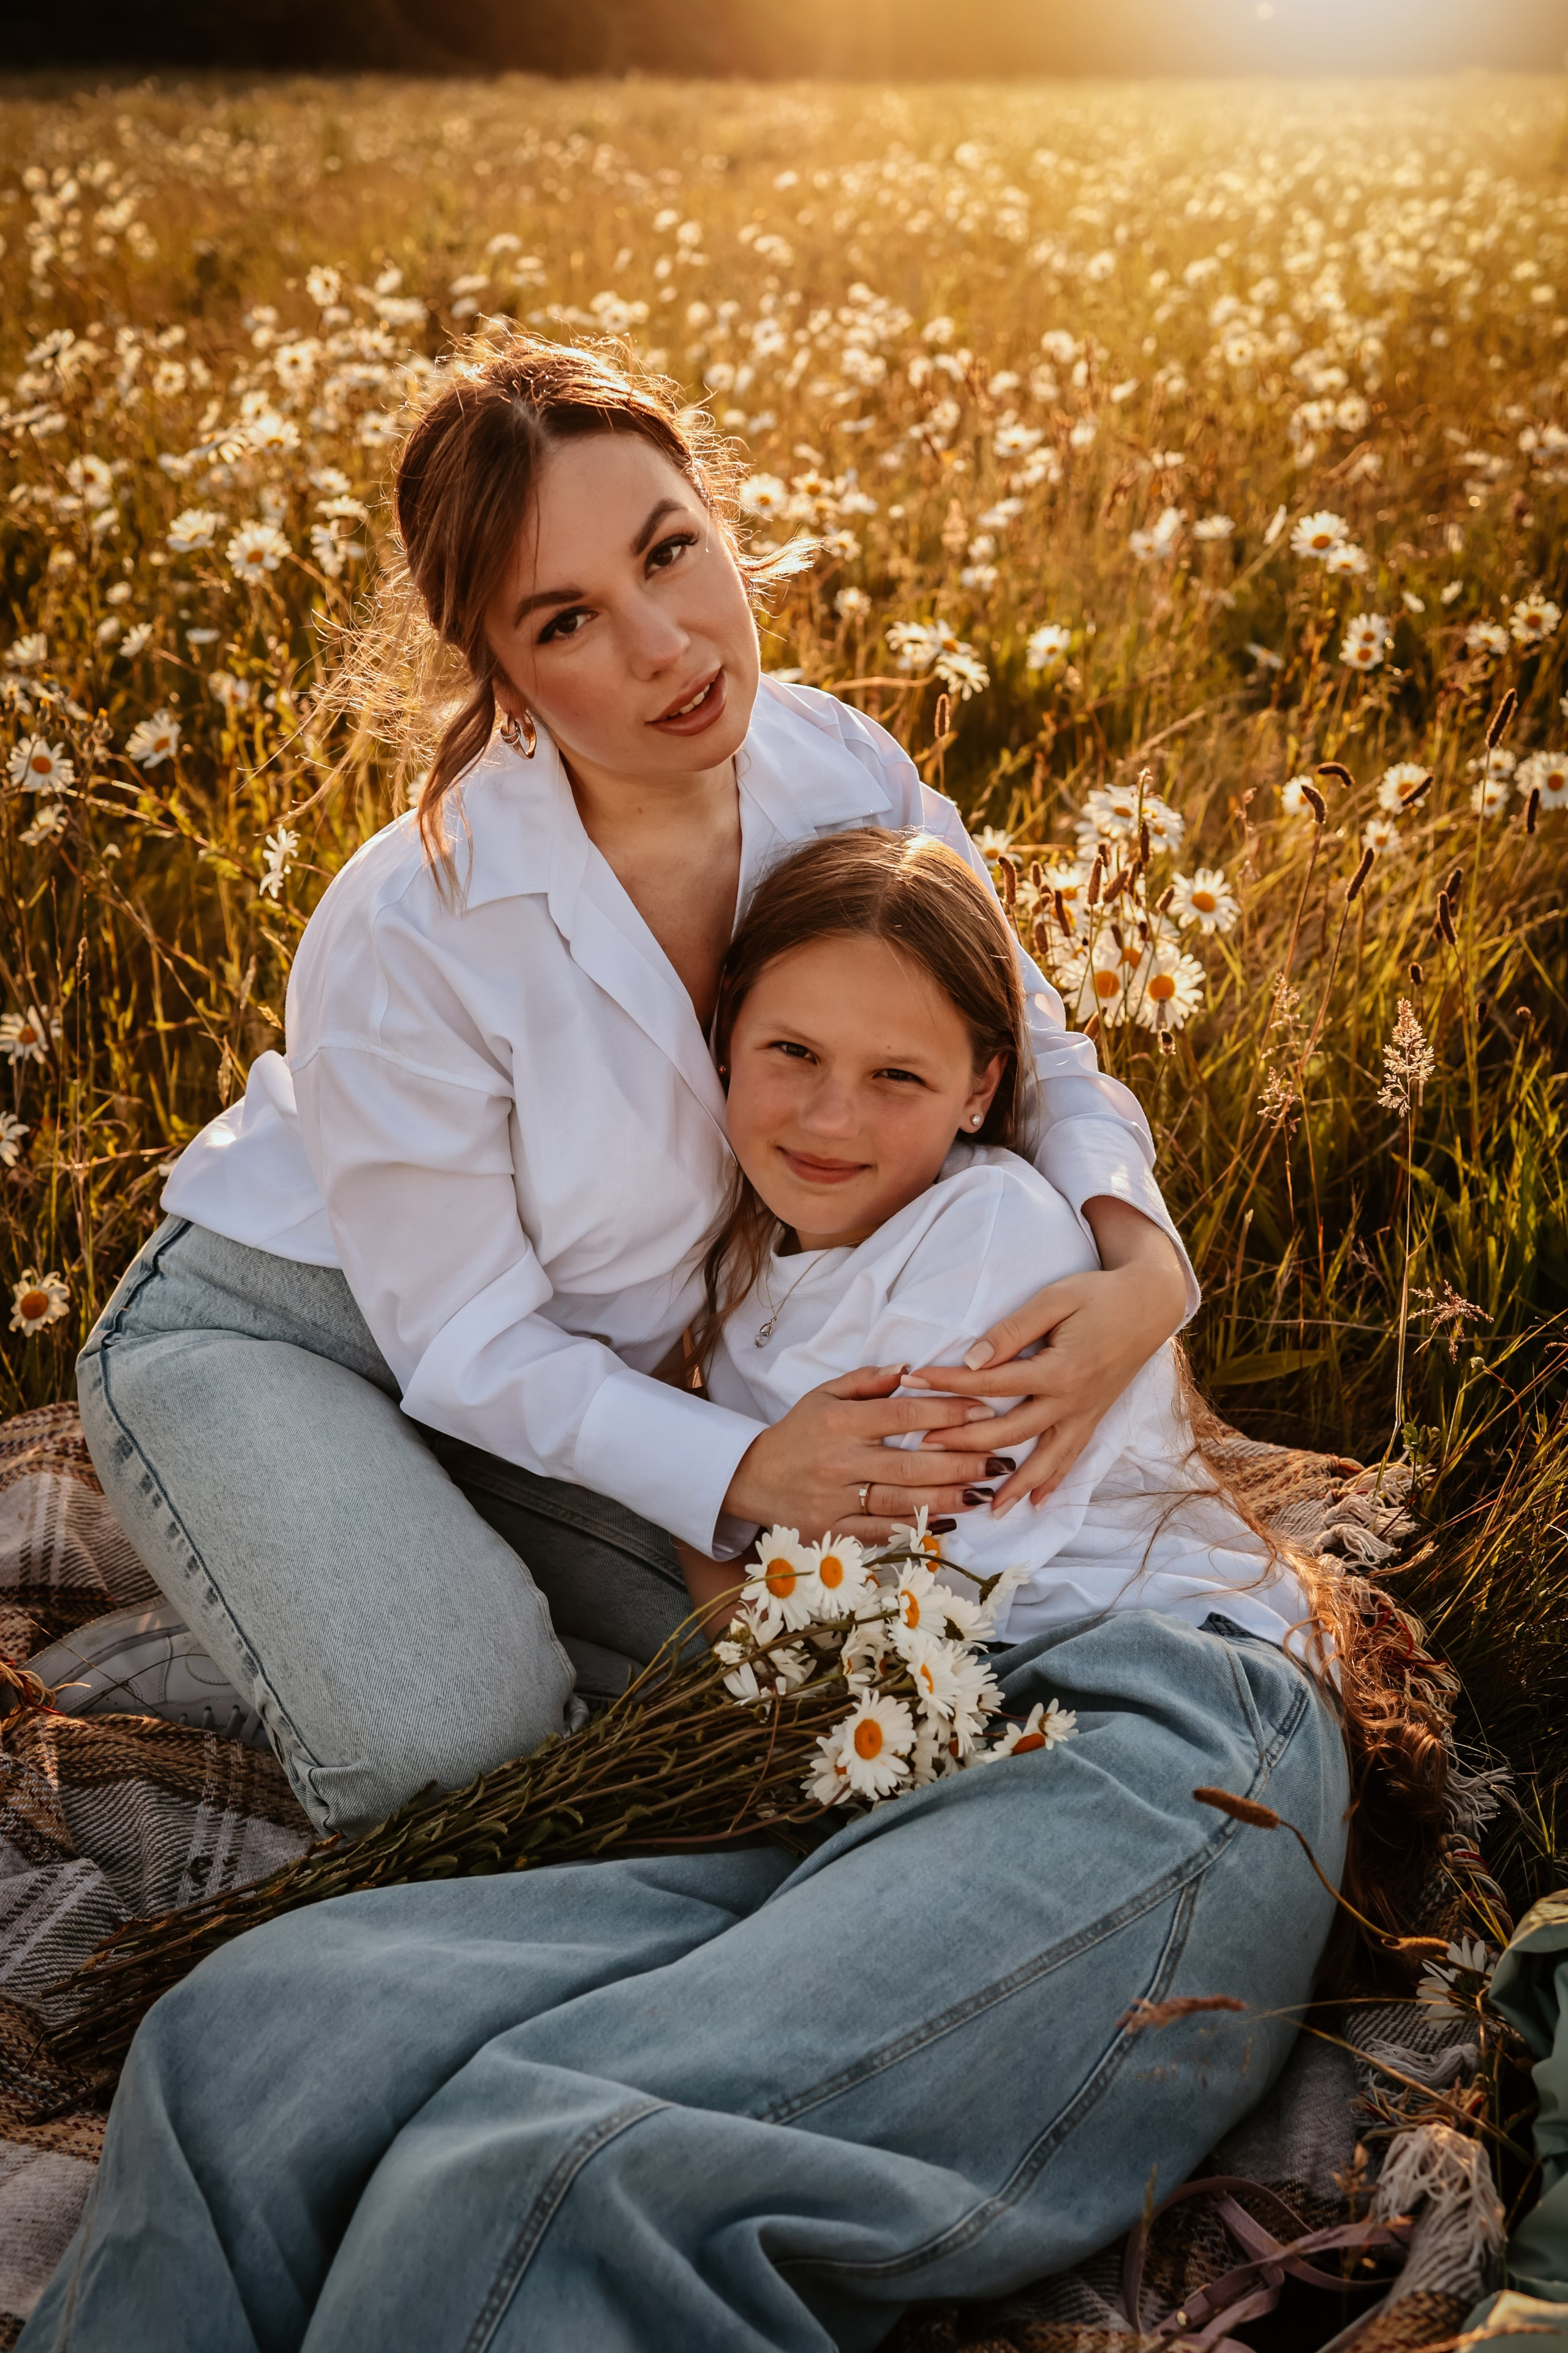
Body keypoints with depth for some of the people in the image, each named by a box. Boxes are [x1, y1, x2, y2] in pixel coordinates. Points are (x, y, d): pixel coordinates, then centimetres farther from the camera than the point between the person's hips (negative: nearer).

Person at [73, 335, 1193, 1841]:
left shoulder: (844, 777, -18)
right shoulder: (405, 938, -33)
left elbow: (1025, 1048, -5)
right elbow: (469, 1340, -21)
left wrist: (1138, 1254, -26)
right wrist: (737, 1471, -34)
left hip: (579, 1366, 5)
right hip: (264, 1342, -5)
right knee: (458, 1745, -26)